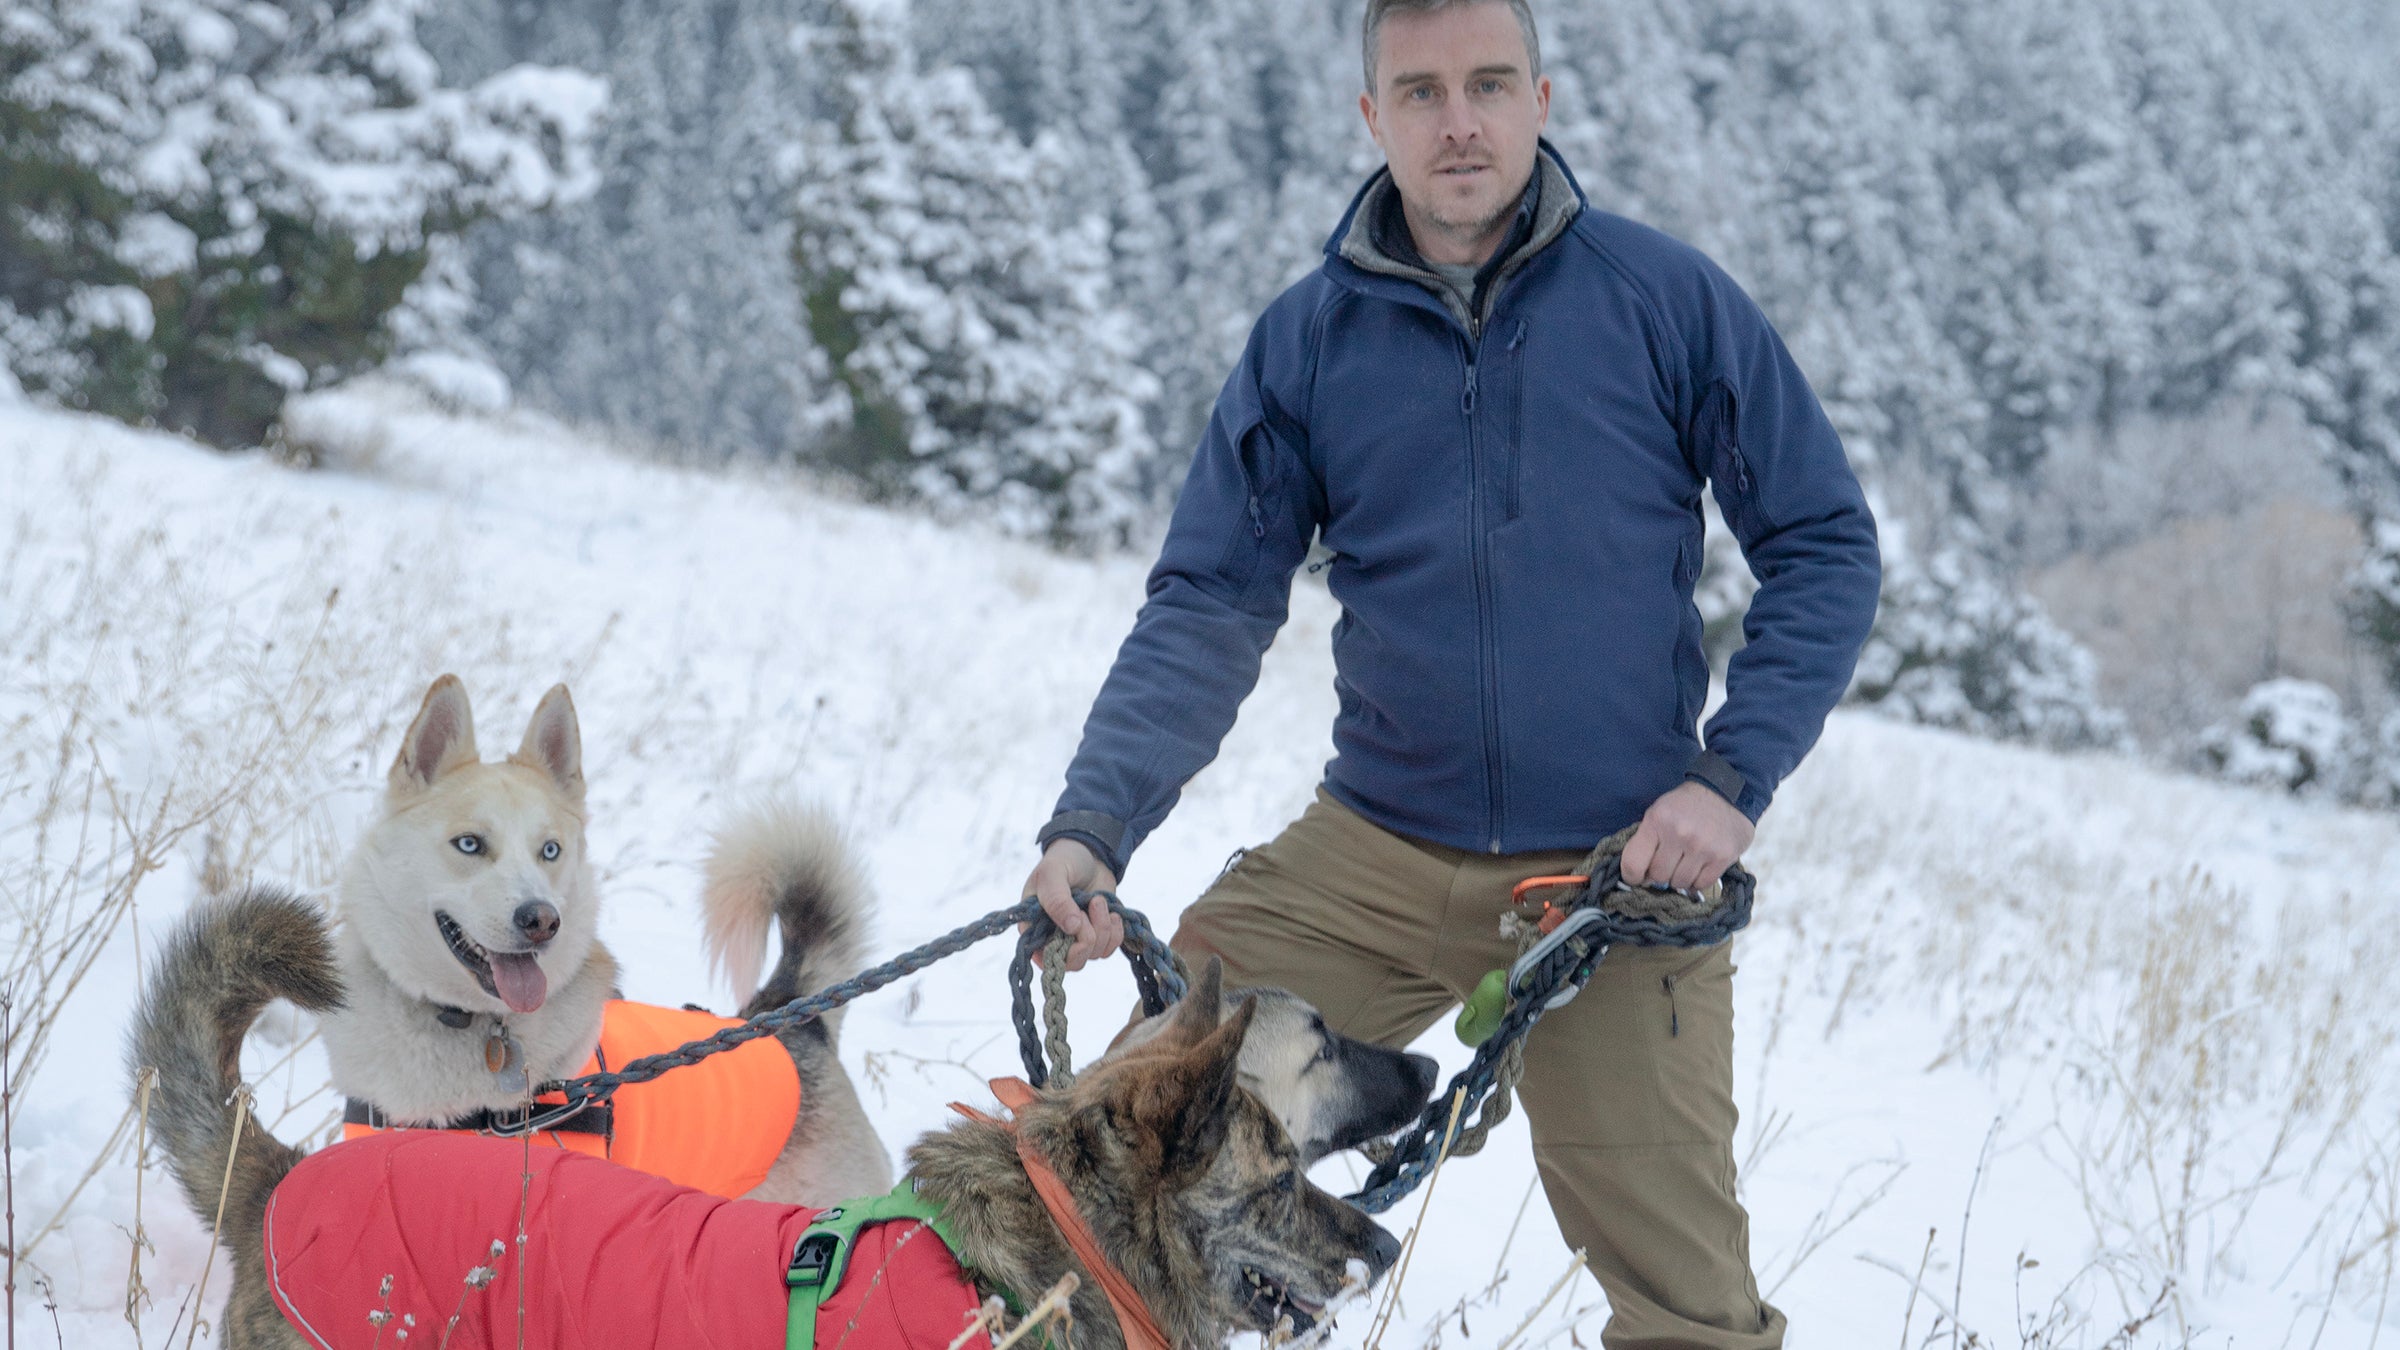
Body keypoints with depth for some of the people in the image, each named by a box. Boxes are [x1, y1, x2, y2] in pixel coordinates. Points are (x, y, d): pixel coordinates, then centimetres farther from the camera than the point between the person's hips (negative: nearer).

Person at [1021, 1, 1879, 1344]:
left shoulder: (1667, 299, -4)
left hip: (1618, 866, -2)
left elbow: (1824, 544, 0)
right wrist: (1092, 824, -16)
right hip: (1377, 851, 2)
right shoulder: (1307, 339, 2)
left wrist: (1734, 777, -11)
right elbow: (1210, 606, -2)